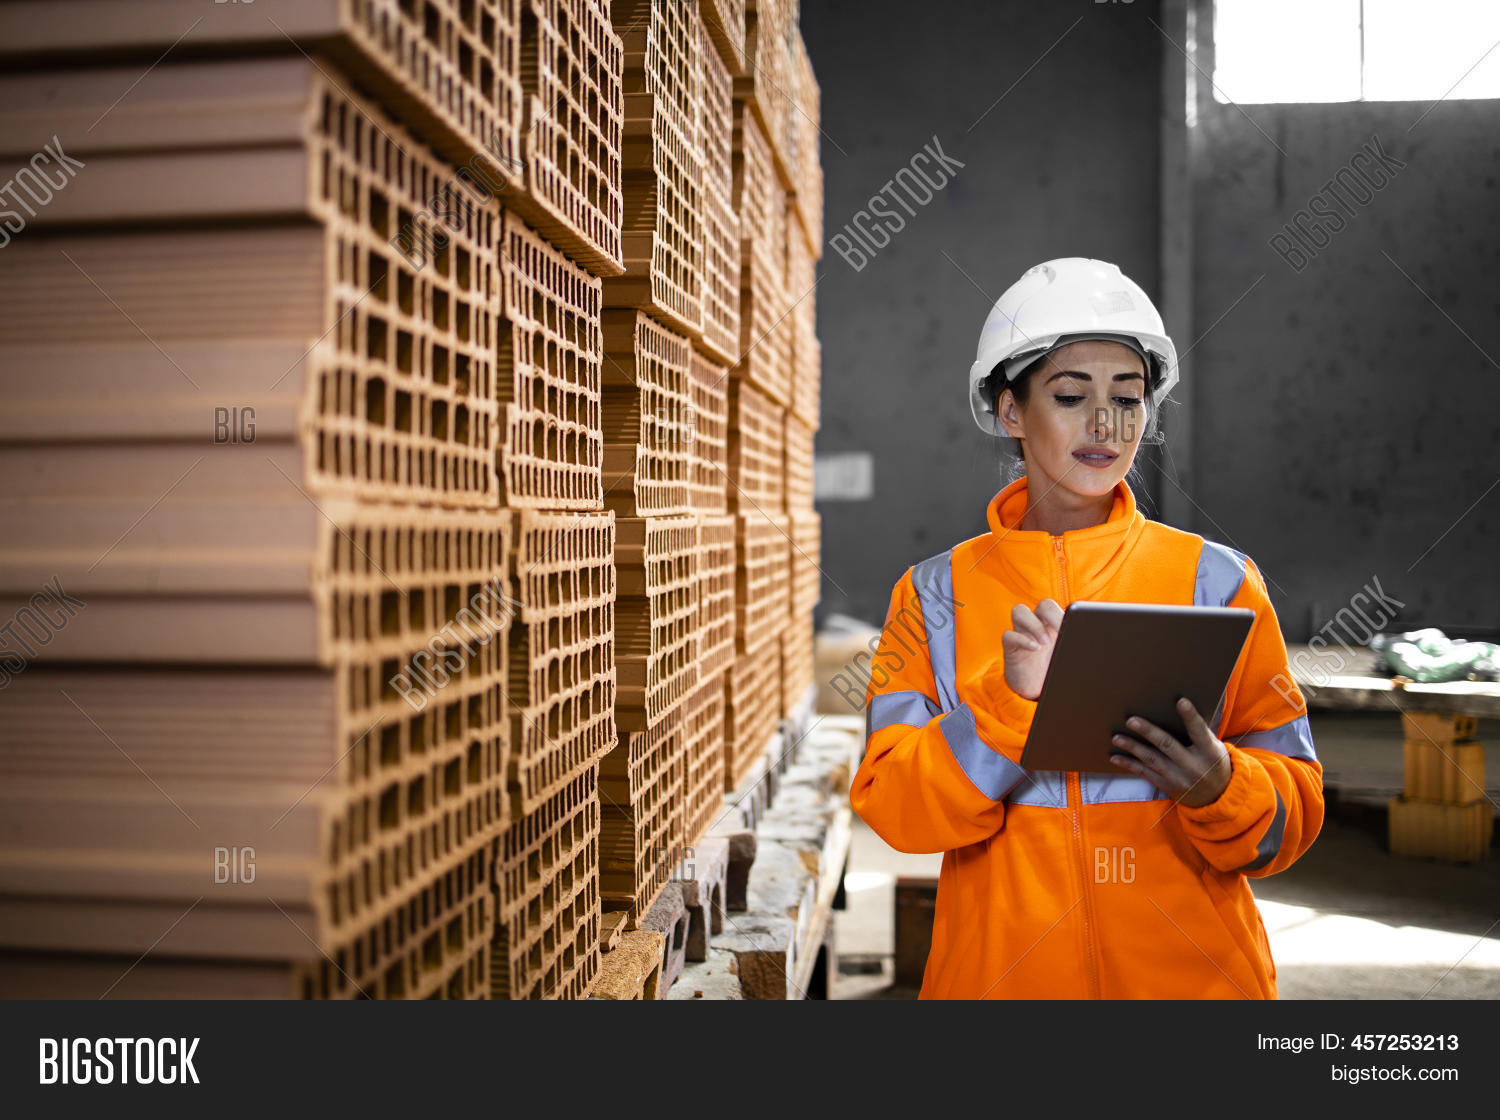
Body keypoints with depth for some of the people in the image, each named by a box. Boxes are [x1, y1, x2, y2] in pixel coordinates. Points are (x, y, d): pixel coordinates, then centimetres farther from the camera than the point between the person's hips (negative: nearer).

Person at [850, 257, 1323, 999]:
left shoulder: (1216, 580, -1)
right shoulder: (936, 594, -1)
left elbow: (1290, 816, -1)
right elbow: (892, 807, -8)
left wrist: (1218, 786, -22)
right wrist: (1009, 698, -23)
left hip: (1192, 969, 0)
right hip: (997, 968, 0)